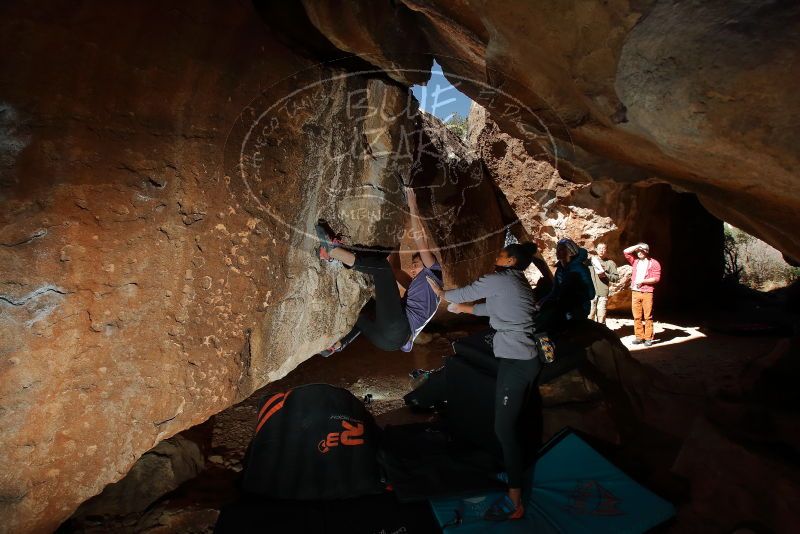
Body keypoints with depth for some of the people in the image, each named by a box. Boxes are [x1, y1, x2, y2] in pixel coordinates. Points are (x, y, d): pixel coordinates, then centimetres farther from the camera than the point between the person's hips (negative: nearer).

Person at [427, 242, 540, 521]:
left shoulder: (499, 279, -9)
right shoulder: (520, 283, 17)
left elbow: (465, 292, 3)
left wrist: (441, 293, 22)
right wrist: (463, 308, 33)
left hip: (514, 361, -10)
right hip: (528, 359, 10)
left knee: (504, 427, -6)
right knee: (512, 423, 20)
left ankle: (514, 501, 0)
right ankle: (515, 474, 35)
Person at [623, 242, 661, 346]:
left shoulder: (654, 263, 1)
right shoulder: (635, 261, 14)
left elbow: (656, 278, -6)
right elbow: (626, 252, 7)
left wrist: (643, 281, -13)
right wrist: (637, 246, 3)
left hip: (647, 293, -4)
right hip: (635, 292, 4)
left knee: (648, 316, -2)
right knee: (637, 316, 4)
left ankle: (648, 338, 2)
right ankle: (639, 337, 10)